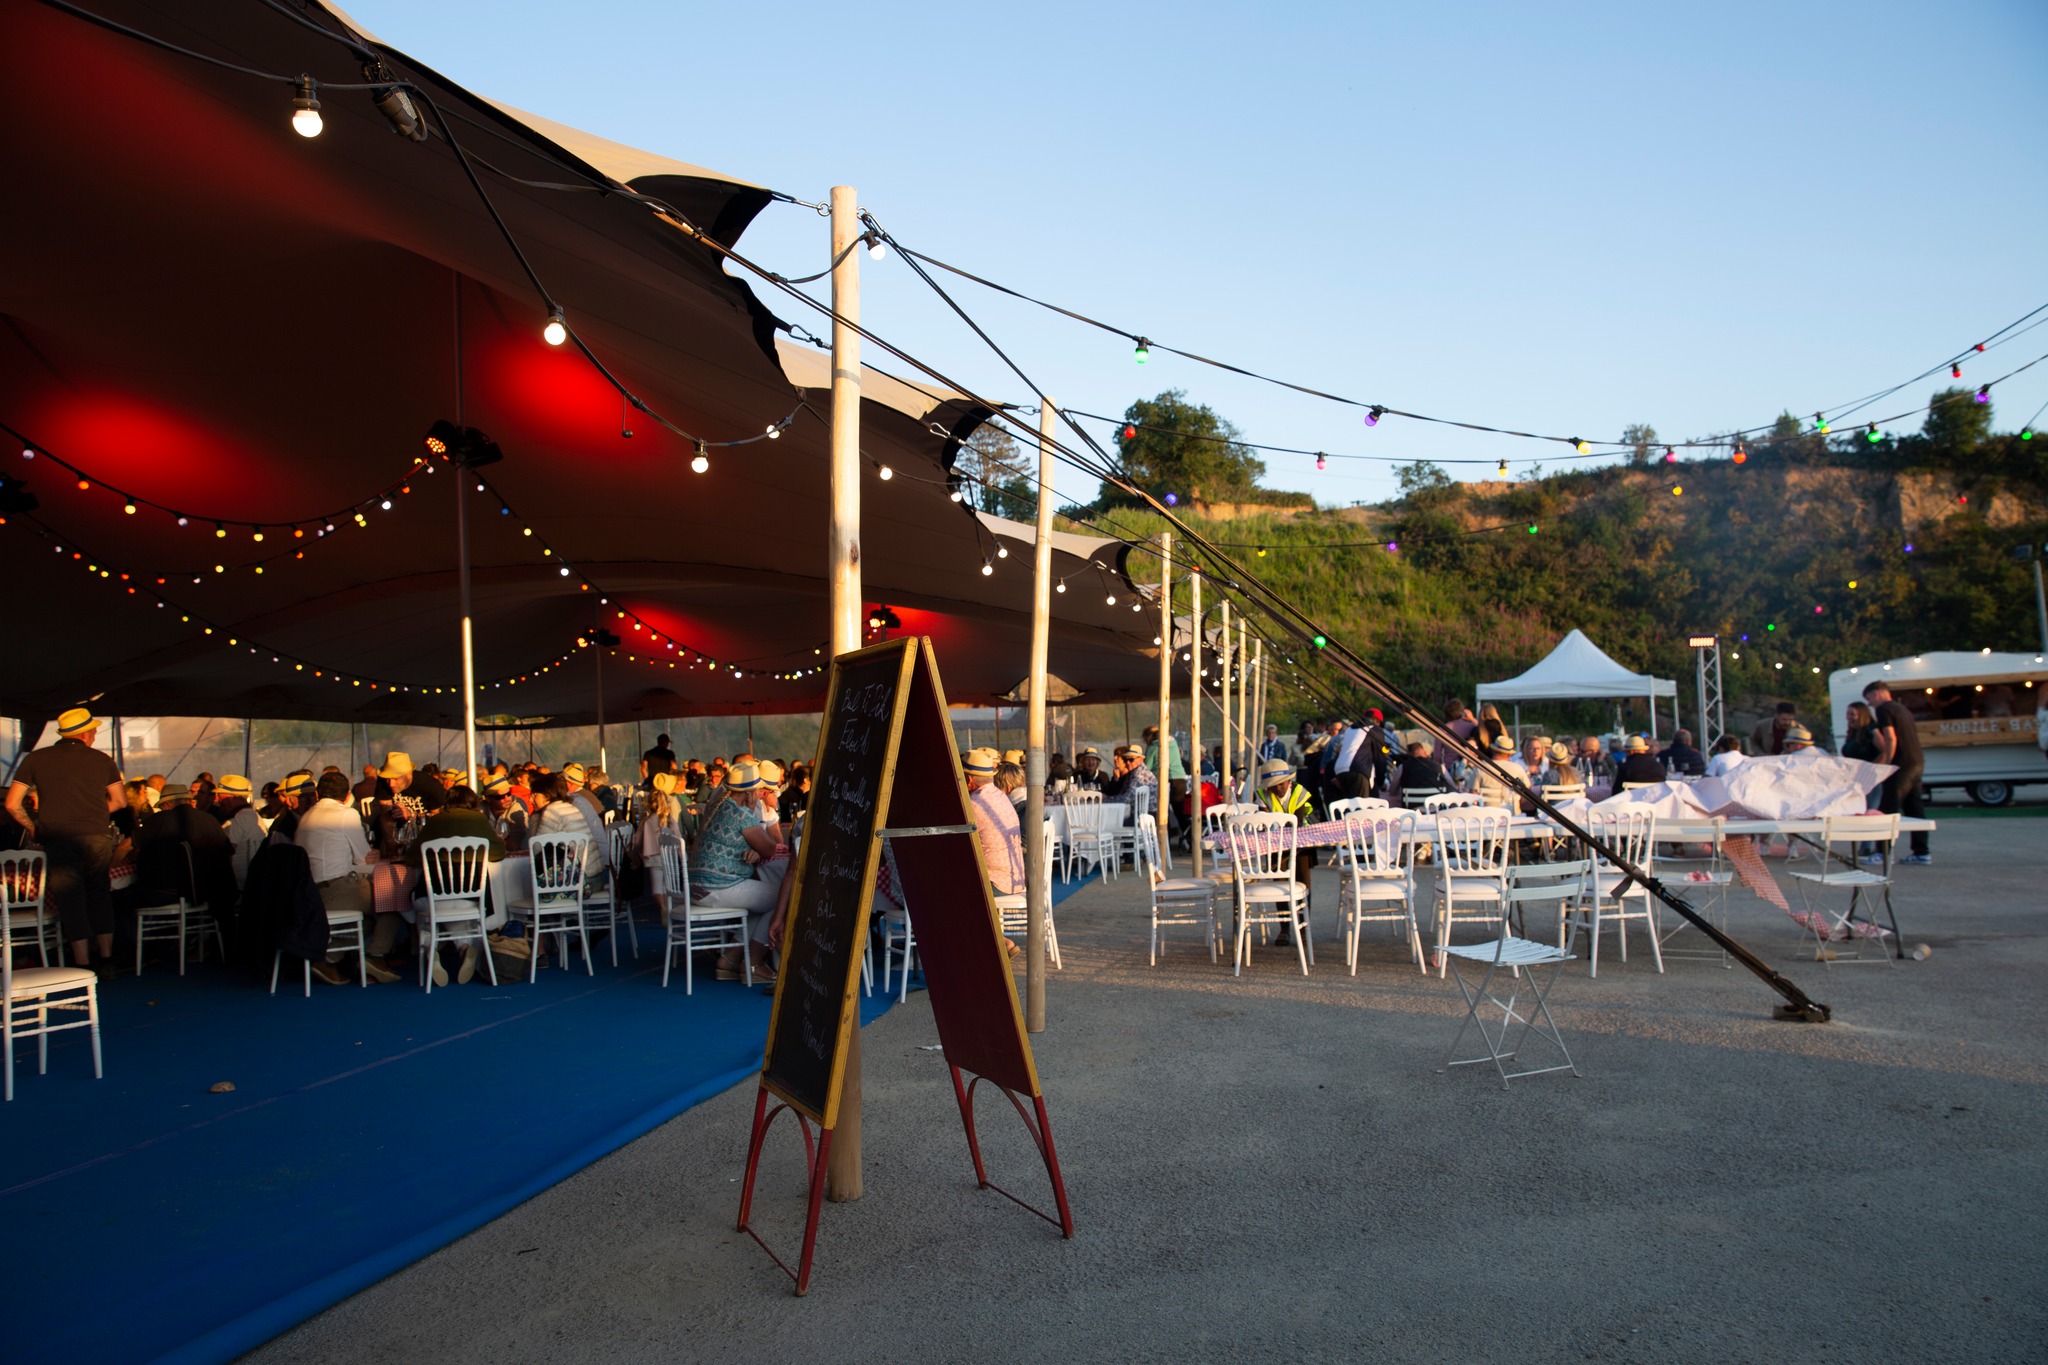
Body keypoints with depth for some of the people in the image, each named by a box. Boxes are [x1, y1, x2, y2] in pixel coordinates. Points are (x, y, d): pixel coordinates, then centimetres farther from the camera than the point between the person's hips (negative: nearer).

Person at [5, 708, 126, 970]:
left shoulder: (36, 759, 6)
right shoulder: (102, 760, 7)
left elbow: (12, 804, 3)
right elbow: (120, 801, 11)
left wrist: (32, 828, 18)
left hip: (58, 839, -1)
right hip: (98, 837, 1)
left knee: (70, 900, 3)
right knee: (99, 895, 14)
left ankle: (83, 965, 3)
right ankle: (106, 958, 16)